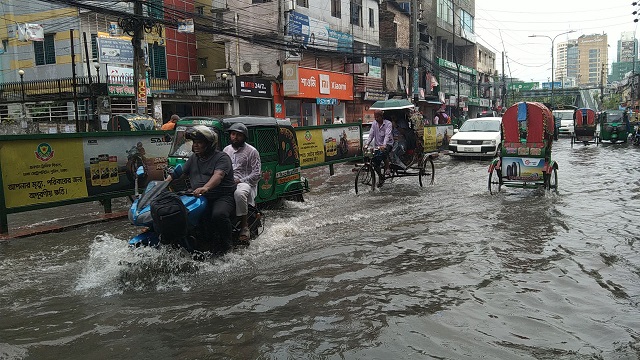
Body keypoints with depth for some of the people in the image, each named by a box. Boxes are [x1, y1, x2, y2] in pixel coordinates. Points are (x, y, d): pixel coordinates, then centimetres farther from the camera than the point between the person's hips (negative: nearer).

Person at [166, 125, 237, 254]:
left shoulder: (221, 157, -6)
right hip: (199, 198, 7)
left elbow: (218, 175, -24)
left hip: (223, 196, -7)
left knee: (218, 214, -36)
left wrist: (205, 187, -43)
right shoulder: (193, 158, 19)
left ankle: (226, 242, -9)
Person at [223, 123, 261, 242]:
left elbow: (256, 174, -2)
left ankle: (244, 226, -27)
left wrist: (240, 181, -13)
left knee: (239, 193, -40)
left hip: (245, 182, -5)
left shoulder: (251, 151, 4)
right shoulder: (226, 149, 22)